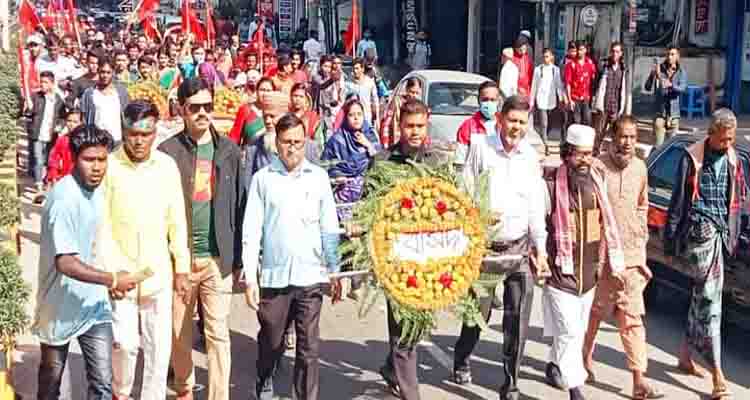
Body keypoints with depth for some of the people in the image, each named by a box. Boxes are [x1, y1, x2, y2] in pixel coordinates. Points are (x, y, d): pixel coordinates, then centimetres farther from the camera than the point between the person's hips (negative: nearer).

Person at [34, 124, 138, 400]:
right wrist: (112, 279, -27)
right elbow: (66, 263, -29)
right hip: (62, 305, -5)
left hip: (93, 303, 5)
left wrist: (109, 282, 10)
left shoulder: (98, 189, 0)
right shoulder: (64, 198, -24)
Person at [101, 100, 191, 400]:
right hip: (121, 272, -2)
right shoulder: (109, 166, -9)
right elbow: (101, 224, -7)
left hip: (158, 272, 2)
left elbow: (177, 221, 4)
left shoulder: (167, 166, 0)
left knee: (159, 346, 5)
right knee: (125, 343, 0)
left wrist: (182, 269, 3)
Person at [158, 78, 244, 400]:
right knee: (180, 331, 14)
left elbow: (238, 205, 5)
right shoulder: (167, 151, -3)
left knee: (218, 333, 1)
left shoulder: (229, 150, 3)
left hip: (218, 257, 0)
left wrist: (237, 256, 3)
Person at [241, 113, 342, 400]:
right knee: (271, 343, 14)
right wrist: (250, 278, -6)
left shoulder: (319, 176, 4)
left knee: (309, 347, 3)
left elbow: (330, 228, 7)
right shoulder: (262, 178, 0)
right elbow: (251, 231, -2)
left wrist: (334, 271, 6)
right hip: (274, 276, 0)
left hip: (311, 276, 0)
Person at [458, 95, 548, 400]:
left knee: (517, 323, 1)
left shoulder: (530, 155, 6)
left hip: (520, 248, 2)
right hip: (485, 246, -2)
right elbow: (466, 195, -3)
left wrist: (540, 247, 6)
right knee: (477, 312, 9)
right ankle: (461, 361, 37)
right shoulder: (481, 148, -5)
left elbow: (536, 204, 10)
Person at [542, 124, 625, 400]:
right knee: (569, 331, -7)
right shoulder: (552, 184, -15)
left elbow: (608, 224, 8)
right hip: (560, 271, -6)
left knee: (577, 331, 19)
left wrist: (616, 263, 8)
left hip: (588, 271, 6)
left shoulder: (597, 180, 4)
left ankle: (555, 367, 40)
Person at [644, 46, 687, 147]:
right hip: (660, 111, -1)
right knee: (658, 143, -7)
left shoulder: (681, 71, 2)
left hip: (674, 112, 1)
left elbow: (683, 88, -14)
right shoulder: (659, 69, 0)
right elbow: (648, 87, -6)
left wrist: (671, 85, -34)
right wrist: (653, 75, -24)